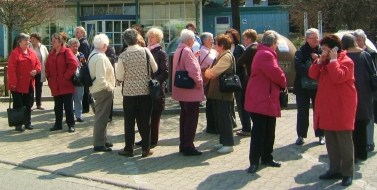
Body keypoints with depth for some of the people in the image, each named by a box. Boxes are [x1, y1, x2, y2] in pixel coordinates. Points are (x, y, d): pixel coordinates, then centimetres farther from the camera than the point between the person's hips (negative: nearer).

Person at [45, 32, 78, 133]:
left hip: (66, 85, -6)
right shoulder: (51, 54, 12)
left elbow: (73, 64, -19)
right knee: (57, 106, 13)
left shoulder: (66, 52, -8)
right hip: (55, 86, 6)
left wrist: (66, 77, -17)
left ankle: (71, 124, 8)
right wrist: (49, 77, 8)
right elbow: (47, 67, 21)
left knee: (68, 106, 0)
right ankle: (58, 124, 23)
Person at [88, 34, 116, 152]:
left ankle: (102, 140, 30)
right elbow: (101, 79, -27)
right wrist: (109, 87, -14)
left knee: (102, 116, 19)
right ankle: (99, 144, 5)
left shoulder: (93, 55, 10)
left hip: (97, 89, 10)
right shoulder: (100, 58, -21)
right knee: (101, 117, -2)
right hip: (103, 90, -10)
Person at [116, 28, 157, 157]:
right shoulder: (146, 51, -7)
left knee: (129, 121, 8)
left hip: (129, 92, -1)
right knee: (145, 120, 9)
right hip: (145, 91, 1)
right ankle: (146, 149, 13)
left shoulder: (123, 56, -10)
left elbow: (119, 77, -6)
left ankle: (129, 149, 15)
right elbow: (155, 69, 0)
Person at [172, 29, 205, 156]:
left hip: (182, 90, 10)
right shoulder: (187, 51, -18)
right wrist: (199, 83, -13)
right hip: (191, 91, -10)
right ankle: (188, 147, 3)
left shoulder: (178, 51, 12)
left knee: (184, 117, 17)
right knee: (191, 118, -2)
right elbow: (193, 70, -26)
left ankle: (183, 145, 25)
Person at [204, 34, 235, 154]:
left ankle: (228, 144, 4)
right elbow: (213, 71, 17)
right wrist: (209, 73, -3)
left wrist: (206, 72, -1)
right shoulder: (221, 56, 17)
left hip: (223, 93, -10)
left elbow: (212, 72, -20)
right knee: (219, 118, 14)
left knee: (224, 118, -4)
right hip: (217, 92, 10)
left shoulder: (226, 57, -16)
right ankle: (223, 141, 24)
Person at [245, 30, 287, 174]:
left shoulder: (265, 54, 19)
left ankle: (267, 158, 25)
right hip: (261, 101, -11)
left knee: (269, 132, 15)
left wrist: (280, 84, 4)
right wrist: (284, 83, 0)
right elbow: (277, 74, -20)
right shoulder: (266, 55, -16)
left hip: (267, 100, 11)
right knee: (258, 132, -5)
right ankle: (254, 161, 1)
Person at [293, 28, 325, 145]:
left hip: (318, 86, 1)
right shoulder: (301, 52, -4)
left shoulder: (322, 51, 1)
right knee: (302, 112, 6)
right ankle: (301, 135, 15)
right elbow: (298, 67, -17)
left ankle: (320, 135, 22)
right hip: (303, 86, -1)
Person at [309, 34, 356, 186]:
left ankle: (347, 173, 7)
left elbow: (338, 77, -26)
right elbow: (313, 75, 5)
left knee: (344, 142, -1)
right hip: (327, 108, 8)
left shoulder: (346, 61, -10)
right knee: (331, 142, 12)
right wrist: (320, 61, -6)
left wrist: (333, 60, -17)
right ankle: (335, 170, 22)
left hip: (341, 109, -8)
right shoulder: (325, 61, 13)